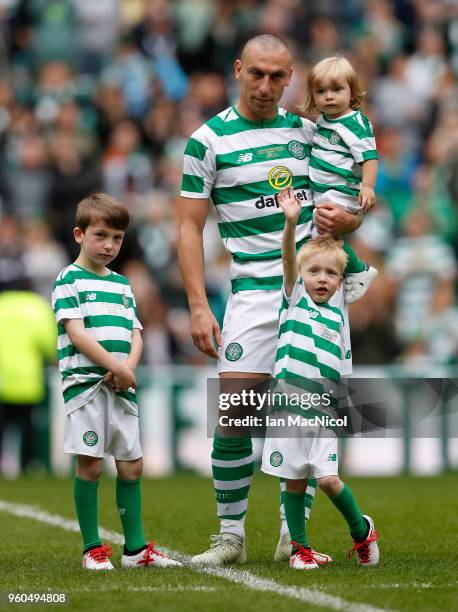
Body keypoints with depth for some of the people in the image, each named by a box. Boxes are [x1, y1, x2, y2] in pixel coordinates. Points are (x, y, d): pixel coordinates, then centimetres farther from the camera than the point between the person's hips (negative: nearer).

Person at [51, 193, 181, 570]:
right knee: (90, 465, -6)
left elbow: (135, 334, 14)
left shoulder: (122, 284, 18)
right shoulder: (69, 280, -1)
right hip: (84, 382, -6)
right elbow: (76, 333, -10)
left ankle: (135, 548, 11)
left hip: (122, 386, 6)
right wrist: (117, 367, -14)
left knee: (131, 465, 5)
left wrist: (129, 367, -7)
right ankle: (92, 549, 1)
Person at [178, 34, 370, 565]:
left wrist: (344, 220, -7)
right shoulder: (209, 139, 0)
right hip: (255, 289, -3)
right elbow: (189, 227, -1)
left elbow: (348, 205, 18)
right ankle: (230, 536, -3)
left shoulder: (307, 131, 11)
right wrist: (198, 307, -9)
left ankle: (293, 534, 11)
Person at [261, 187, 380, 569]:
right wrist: (291, 223, -27)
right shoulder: (295, 299, 5)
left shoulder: (337, 317, 13)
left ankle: (362, 530, 11)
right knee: (294, 481, 2)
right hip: (289, 406, -1)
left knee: (328, 479, -10)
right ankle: (300, 547, 14)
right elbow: (289, 260, -12)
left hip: (323, 410, 1)